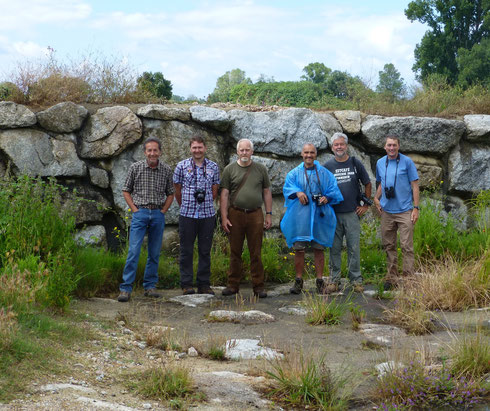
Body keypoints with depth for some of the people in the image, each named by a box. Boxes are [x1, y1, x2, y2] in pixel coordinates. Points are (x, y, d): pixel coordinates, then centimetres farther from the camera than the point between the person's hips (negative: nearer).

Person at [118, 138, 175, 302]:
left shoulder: (166, 170, 4)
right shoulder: (135, 168, -1)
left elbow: (170, 193, 14)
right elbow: (126, 190, 6)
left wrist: (163, 211, 3)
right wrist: (134, 209, -3)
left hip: (158, 215, 2)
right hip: (140, 213, -2)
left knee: (154, 253, 7)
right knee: (133, 251, -9)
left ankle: (150, 286, 17)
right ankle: (126, 288, -8)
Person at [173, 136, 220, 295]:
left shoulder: (213, 167, 6)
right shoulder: (182, 166, 1)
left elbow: (214, 191, 13)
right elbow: (177, 190, 9)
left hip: (208, 215, 2)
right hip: (187, 215, -1)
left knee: (205, 251, 6)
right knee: (186, 251, 1)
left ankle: (204, 284, 13)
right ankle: (186, 284, 7)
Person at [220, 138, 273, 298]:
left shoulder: (261, 169, 9)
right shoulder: (229, 170, 5)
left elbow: (267, 192, 12)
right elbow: (224, 194, 2)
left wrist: (269, 214, 6)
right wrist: (224, 217, -5)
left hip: (255, 215, 0)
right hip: (235, 214, 0)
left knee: (256, 253, 2)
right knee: (235, 252, 5)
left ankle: (259, 286, 6)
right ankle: (233, 284, 13)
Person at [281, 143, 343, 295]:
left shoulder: (325, 173, 10)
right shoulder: (294, 173, 10)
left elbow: (333, 190, 6)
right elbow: (287, 187, -1)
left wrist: (327, 198, -14)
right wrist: (297, 192, -21)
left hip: (319, 216, 0)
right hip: (299, 216, 0)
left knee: (319, 249, 2)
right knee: (298, 249, 0)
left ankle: (320, 281, 9)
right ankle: (298, 281, 10)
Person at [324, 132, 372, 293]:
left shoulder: (355, 163, 5)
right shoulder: (327, 166, 6)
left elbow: (367, 184, 11)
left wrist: (365, 205, 6)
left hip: (352, 213, 0)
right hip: (334, 214, 1)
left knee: (354, 248, 0)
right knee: (335, 248, 4)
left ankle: (356, 280, 8)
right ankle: (334, 280, 10)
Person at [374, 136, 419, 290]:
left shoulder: (407, 162, -3)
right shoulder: (380, 163, 10)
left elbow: (415, 185, -2)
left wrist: (416, 208, -8)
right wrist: (376, 198, 6)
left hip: (404, 211, -4)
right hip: (387, 211, 4)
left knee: (406, 246, -7)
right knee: (389, 246, 9)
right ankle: (392, 278, 17)